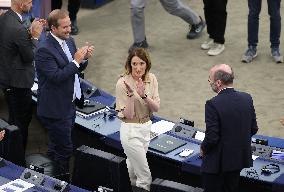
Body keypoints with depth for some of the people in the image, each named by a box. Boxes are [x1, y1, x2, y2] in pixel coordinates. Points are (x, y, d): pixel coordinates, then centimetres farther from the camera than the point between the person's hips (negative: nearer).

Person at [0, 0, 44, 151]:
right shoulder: (18, 28, -30)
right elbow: (30, 57, -19)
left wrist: (30, 30, 2)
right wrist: (35, 35, -10)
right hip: (18, 82, -9)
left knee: (13, 118, 24)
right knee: (22, 121, 6)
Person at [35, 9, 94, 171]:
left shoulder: (69, 41, 5)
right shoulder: (45, 50, -21)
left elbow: (76, 69, 14)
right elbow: (56, 77, -27)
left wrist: (84, 58, -7)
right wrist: (76, 61, -25)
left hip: (69, 104, 9)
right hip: (55, 109, -9)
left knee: (56, 148, 22)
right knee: (65, 149, -2)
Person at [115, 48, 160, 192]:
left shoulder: (151, 79, -2)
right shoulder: (122, 83, -18)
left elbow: (156, 108, -6)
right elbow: (128, 115, -17)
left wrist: (144, 95, -22)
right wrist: (131, 94, -31)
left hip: (146, 127, 6)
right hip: (131, 130, -6)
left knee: (133, 167, 25)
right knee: (145, 177, -5)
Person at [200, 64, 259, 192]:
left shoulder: (213, 104, -23)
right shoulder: (247, 98, -4)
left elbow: (212, 137, -22)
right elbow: (253, 129, 4)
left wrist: (203, 149, -2)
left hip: (217, 163, -6)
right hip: (239, 158, 6)